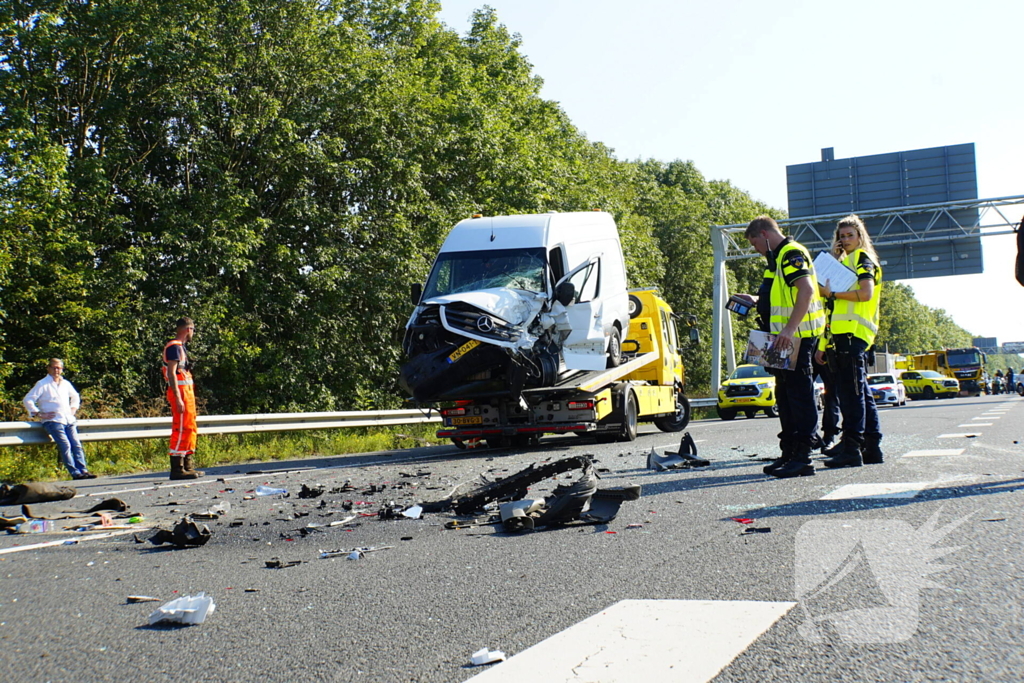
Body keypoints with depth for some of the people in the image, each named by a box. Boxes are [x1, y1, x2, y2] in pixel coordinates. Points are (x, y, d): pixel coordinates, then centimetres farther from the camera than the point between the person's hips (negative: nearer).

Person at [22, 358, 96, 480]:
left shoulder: (66, 383, 19)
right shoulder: (42, 384, 2)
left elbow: (75, 397, 37)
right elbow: (27, 400, -3)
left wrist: (73, 409, 20)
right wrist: (39, 414, -8)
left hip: (69, 420, 6)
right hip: (53, 421, -5)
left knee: (76, 444, -8)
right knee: (65, 445, -18)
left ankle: (83, 470, -11)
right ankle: (75, 472, -21)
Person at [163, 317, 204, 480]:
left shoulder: (180, 347, 20)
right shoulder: (174, 347, -11)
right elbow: (171, 373, -19)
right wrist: (178, 398, -25)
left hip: (187, 392, 11)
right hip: (180, 392, -11)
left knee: (190, 429, 14)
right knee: (180, 430, -11)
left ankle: (187, 466, 19)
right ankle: (177, 469, -11)